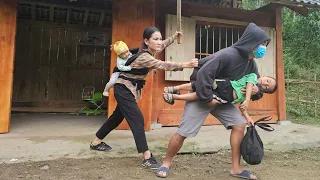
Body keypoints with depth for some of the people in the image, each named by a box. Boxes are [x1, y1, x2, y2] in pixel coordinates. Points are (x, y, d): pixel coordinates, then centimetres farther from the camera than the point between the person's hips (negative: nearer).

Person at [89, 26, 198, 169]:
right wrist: (184, 65, -48)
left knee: (117, 117, 19)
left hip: (129, 89, 10)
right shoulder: (144, 57, -26)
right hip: (124, 89, -10)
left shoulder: (149, 51, 2)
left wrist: (175, 36, 22)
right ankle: (147, 158, -11)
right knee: (137, 120, -14)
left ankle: (96, 143, 37)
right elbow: (163, 65, -39)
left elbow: (163, 45, 22)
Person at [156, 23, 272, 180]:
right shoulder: (227, 55, -27)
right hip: (201, 97, -8)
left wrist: (256, 89, -11)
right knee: (183, 133, -6)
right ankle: (166, 163, 16)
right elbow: (203, 73, -32)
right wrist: (207, 98, -27)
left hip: (223, 99, 8)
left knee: (239, 125, -3)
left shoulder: (250, 63, 1)